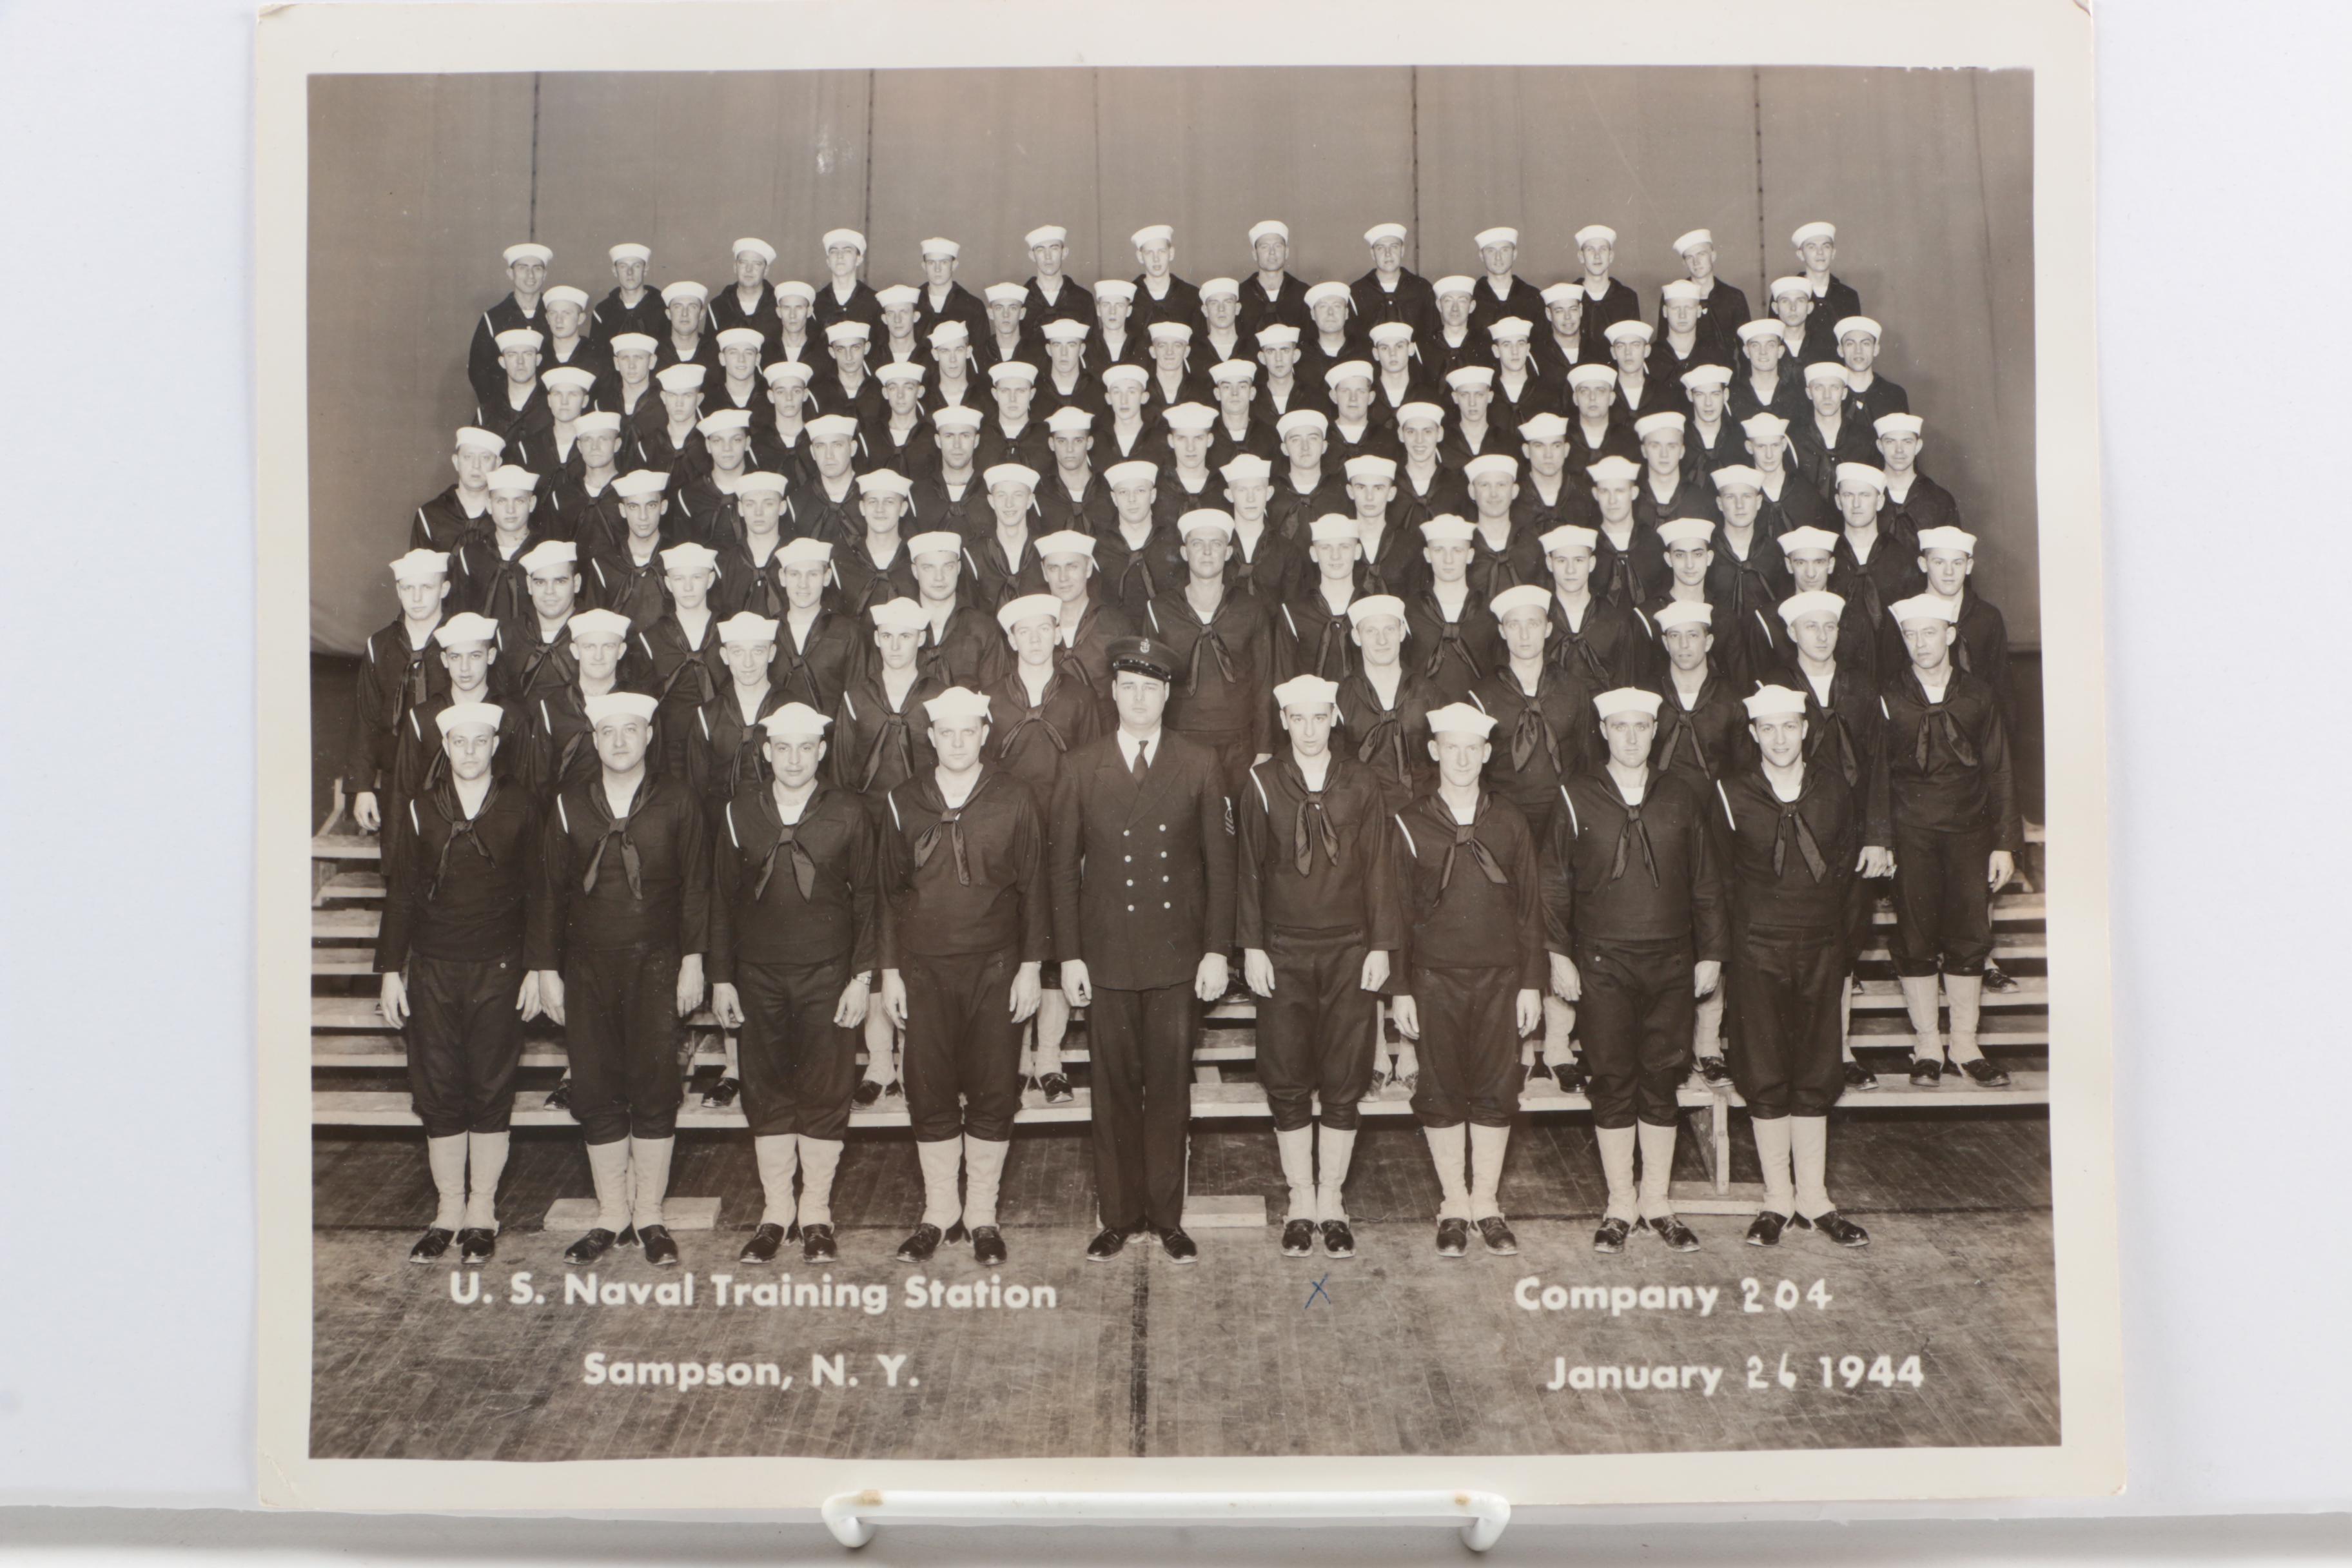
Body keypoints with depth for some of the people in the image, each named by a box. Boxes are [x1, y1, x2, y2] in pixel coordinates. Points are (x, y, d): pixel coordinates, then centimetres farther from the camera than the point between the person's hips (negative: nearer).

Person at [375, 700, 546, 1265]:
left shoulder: (519, 807, 2)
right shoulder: (421, 809, 5)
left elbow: (535, 893, 4)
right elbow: (400, 895, 8)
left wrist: (537, 967, 0)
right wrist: (390, 970, 4)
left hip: (498, 969, -1)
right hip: (432, 970, 2)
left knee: (491, 1092, 3)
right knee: (437, 1093, 4)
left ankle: (481, 1213, 13)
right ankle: (448, 1212, 15)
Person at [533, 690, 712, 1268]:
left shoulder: (677, 801, 1)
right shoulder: (570, 805, 6)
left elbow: (696, 886, 1)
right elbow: (550, 891, 8)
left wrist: (692, 961, -4)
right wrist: (546, 969, 4)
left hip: (656, 964, -2)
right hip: (587, 967, 2)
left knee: (654, 1087, 1)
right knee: (596, 1091, 3)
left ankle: (649, 1215, 12)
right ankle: (611, 1215, 15)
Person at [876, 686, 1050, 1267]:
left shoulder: (1013, 800, 0)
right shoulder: (903, 802, 4)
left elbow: (1033, 889, 2)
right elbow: (890, 890, 8)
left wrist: (1031, 966, -2)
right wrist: (890, 970, 5)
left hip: (995, 968, -1)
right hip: (924, 968, 1)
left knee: (993, 1093, 3)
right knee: (929, 1093, 6)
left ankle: (982, 1215, 16)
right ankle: (938, 1212, 20)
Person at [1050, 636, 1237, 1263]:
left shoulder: (1200, 766, 4)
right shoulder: (1082, 768, 5)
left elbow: (1220, 862, 4)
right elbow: (1063, 865, 5)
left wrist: (1217, 951, -2)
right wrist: (1069, 955, -1)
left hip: (1178, 956, 0)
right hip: (1107, 956, 0)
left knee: (1170, 1089, 6)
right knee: (1114, 1089, 6)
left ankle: (1167, 1217, 18)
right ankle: (1119, 1215, 19)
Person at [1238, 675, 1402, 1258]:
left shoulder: (1360, 783, 4)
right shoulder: (1262, 784, 2)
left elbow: (1378, 867, 5)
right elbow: (1249, 868, 3)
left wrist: (1381, 944, -1)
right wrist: (1251, 946, -2)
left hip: (1350, 950, 1)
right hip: (1284, 952, 0)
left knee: (1344, 1082, 3)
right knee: (1287, 1082, 3)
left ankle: (1331, 1201, 15)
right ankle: (1300, 1202, 15)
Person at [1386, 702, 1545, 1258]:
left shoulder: (1509, 822, 5)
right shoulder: (1409, 824, 1)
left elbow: (1530, 908, 7)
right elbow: (1396, 912, 1)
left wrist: (1531, 983, 3)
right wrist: (1399, 989, -3)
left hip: (1499, 976, 1)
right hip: (1435, 978, -1)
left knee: (1496, 1090, 4)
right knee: (1441, 1091, 4)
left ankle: (1487, 1204, 16)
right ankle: (1454, 1206, 15)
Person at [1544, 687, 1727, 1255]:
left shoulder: (1682, 797, 6)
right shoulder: (1576, 798, 0)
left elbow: (1706, 883, 10)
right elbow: (1556, 885, 1)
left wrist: (1710, 953, 7)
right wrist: (1559, 956, -3)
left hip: (1671, 962, 2)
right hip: (1602, 963, -2)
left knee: (1662, 1081, 6)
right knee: (1611, 1081, 2)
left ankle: (1657, 1202, 18)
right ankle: (1621, 1205, 13)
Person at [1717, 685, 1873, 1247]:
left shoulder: (1835, 790, 4)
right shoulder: (1730, 794, -3)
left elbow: (1849, 868, 13)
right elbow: (1721, 878, 4)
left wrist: (1844, 945, 11)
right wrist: (1719, 949, 4)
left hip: (1822, 951, 2)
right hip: (1757, 951, -2)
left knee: (1815, 1076, 5)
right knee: (1765, 1078, 1)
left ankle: (1814, 1199, 14)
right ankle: (1778, 1200, 11)